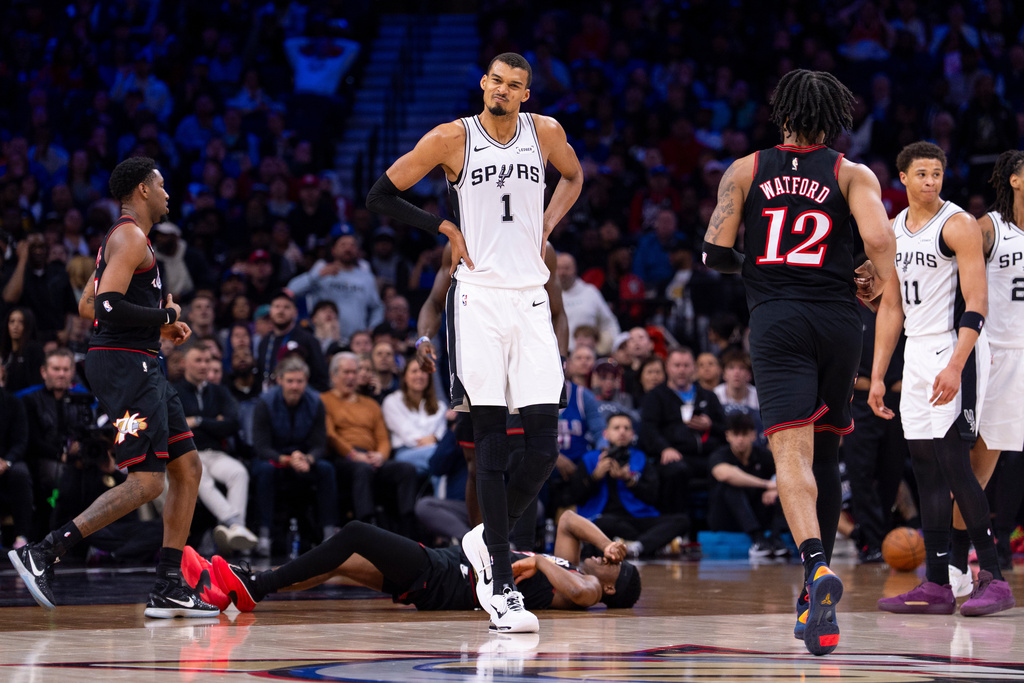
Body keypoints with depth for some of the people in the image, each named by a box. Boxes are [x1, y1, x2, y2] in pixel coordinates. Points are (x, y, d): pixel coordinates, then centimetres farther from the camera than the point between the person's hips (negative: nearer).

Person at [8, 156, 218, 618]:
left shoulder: (128, 239, 21)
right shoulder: (130, 237, -11)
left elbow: (90, 304, 27)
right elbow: (108, 306, -23)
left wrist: (161, 327, 18)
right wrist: (164, 317, -10)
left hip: (139, 367, 11)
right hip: (124, 366, -11)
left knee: (188, 468, 9)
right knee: (146, 483, -15)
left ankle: (169, 589, 8)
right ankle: (42, 554, -16)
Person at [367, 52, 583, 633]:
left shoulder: (545, 132, 7)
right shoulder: (452, 138, -3)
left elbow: (574, 177, 29)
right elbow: (381, 197, 4)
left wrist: (547, 226, 13)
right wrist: (445, 229, -2)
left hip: (532, 298, 4)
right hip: (479, 296, -3)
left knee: (544, 445, -3)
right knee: (491, 441, -6)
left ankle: (490, 541, 22)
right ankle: (502, 584, -4)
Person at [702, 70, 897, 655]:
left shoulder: (745, 171, 8)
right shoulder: (852, 174, 5)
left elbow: (715, 253, 1)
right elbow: (880, 239, -12)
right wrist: (877, 279, 8)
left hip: (775, 320, -1)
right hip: (837, 320, 1)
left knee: (792, 452, -12)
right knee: (826, 454, 15)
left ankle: (818, 567, -39)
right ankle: (815, 601, 21)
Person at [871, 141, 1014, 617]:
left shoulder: (959, 226, -9)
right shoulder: (893, 231, 13)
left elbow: (976, 305, -15)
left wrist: (955, 366, -25)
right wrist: (877, 376, 14)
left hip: (955, 350, -7)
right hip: (916, 354, 7)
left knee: (953, 463, -13)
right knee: (926, 469, 5)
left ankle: (993, 579, -9)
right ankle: (936, 586, 7)